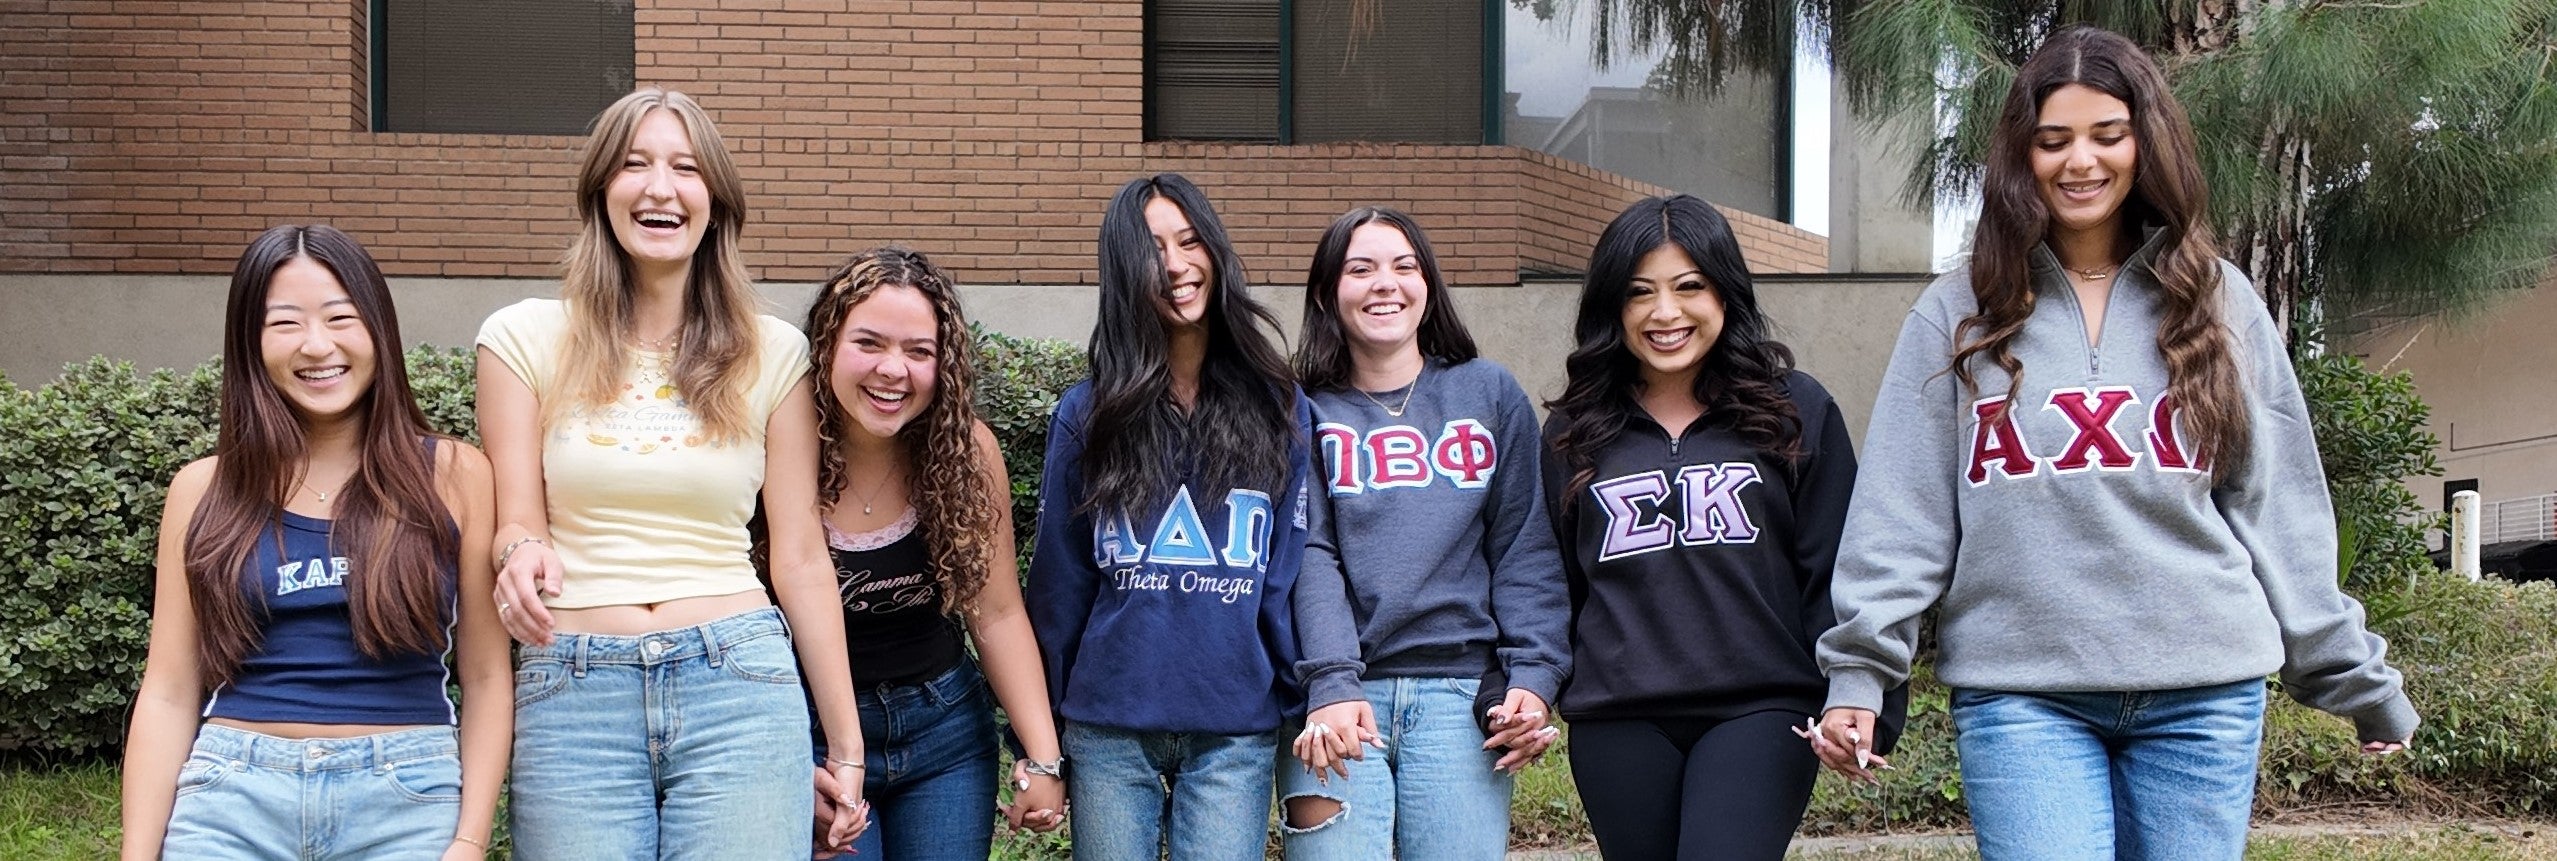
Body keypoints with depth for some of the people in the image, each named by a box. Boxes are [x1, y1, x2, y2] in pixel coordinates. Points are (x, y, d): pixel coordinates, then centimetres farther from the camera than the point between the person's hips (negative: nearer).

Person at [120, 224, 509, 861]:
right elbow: (168, 695, 6)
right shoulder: (205, 491, 5)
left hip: (407, 804, -1)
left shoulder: (454, 475, 1)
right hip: (233, 800, 1)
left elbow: (484, 678, 2)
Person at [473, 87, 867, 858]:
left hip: (738, 686, 1)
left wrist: (846, 745, 7)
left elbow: (800, 557, 8)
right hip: (571, 698, 0)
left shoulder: (772, 353, 6)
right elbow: (516, 523, 4)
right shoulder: (526, 338, 4)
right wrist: (523, 555, -22)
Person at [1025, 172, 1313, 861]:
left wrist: (1307, 704, -5)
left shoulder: (1277, 410, 6)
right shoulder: (1088, 413, 6)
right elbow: (1059, 581, 6)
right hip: (1108, 731, 1)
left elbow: (1291, 572, 3)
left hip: (1236, 733, 0)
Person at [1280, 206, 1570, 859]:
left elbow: (1526, 550, 8)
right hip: (1341, 698, -1)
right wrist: (1332, 684, -16)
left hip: (1461, 695, 1)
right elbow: (1310, 557, -3)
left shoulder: (1490, 395, 12)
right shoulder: (1307, 413, 8)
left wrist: (1534, 674, -5)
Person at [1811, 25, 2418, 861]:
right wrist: (1859, 667, -9)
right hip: (2020, 692, -2)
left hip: (2203, 692, 2)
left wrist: (2356, 677, 9)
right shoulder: (1961, 311, 5)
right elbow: (1901, 510, 0)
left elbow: (2278, 505, 10)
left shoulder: (2218, 302, 10)